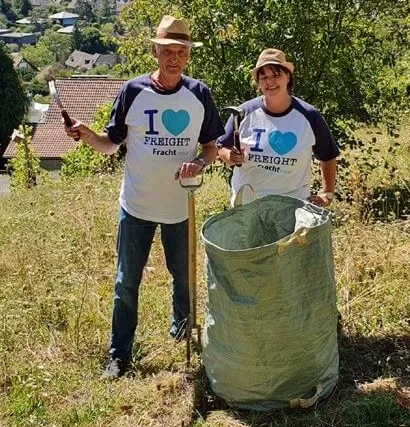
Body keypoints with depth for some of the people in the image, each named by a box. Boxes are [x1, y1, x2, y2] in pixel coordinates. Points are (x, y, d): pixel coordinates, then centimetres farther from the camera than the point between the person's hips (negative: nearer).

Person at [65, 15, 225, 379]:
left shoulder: (199, 95, -4)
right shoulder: (133, 91, -8)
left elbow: (211, 147, 4)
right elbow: (112, 144, -1)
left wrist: (199, 164, -17)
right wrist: (89, 136, -21)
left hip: (180, 205, 1)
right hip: (136, 205, -1)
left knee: (184, 274, 19)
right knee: (127, 281, 7)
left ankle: (182, 327, 47)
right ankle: (120, 354, 22)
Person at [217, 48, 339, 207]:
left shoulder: (309, 116, -4)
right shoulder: (244, 113, -4)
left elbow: (328, 156, 9)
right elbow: (222, 148, 7)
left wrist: (327, 193, 6)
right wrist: (229, 156, -15)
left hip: (294, 203, -1)